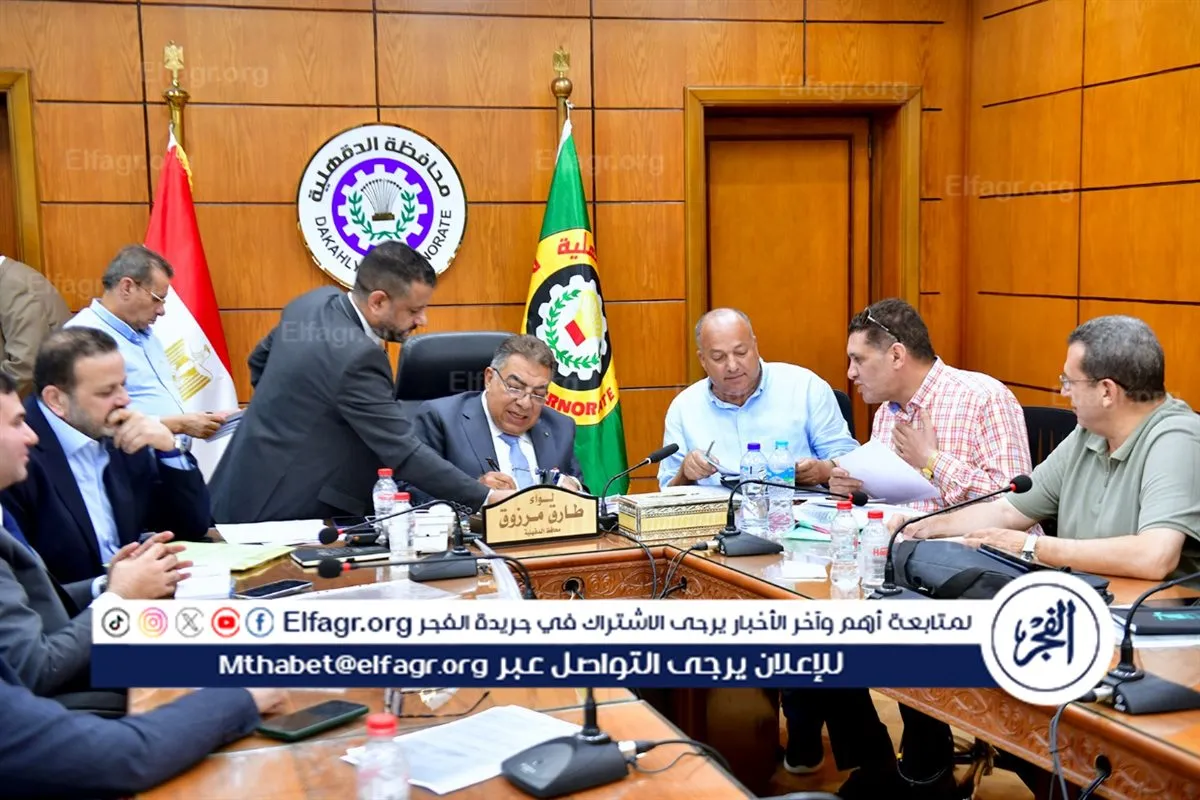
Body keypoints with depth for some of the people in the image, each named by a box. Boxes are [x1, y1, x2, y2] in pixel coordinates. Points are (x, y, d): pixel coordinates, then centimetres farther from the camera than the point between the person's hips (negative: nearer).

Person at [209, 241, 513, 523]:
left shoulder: (316, 301, 1)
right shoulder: (356, 357, -27)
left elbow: (260, 359, 18)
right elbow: (402, 452, -28)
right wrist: (486, 497, -26)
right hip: (279, 510, -10)